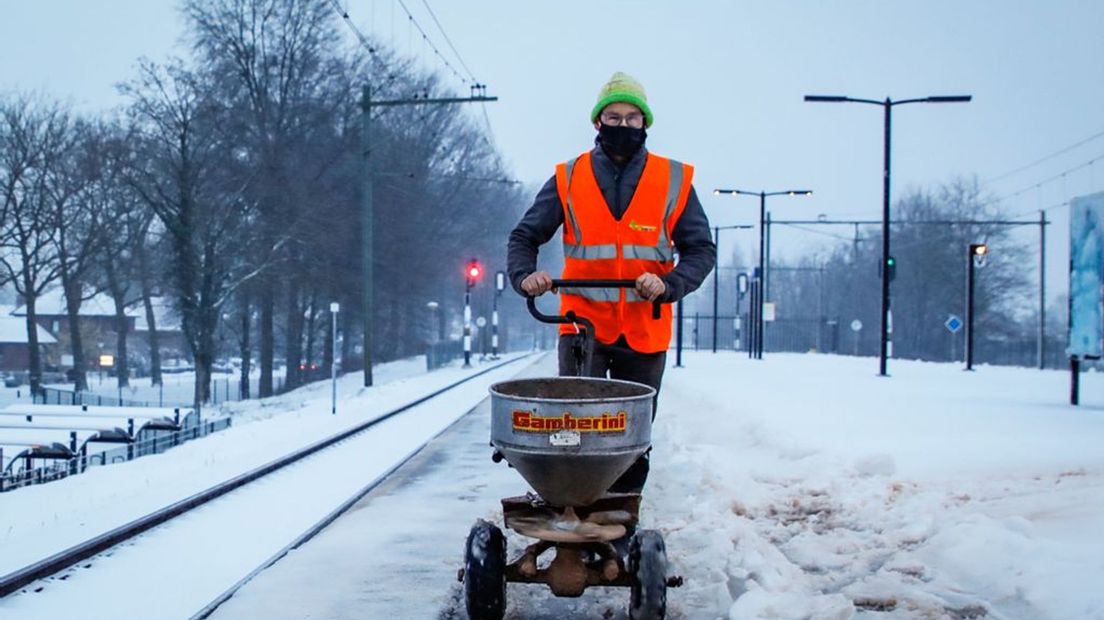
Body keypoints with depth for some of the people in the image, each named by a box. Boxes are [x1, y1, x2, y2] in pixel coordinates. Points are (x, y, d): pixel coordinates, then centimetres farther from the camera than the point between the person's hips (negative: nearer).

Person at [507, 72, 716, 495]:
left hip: (644, 332, 1)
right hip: (582, 324, -1)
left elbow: (701, 250, 3)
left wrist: (668, 285, -17)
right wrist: (524, 275, -14)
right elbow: (524, 237, 8)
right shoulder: (568, 179, 3)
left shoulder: (674, 181, 3)